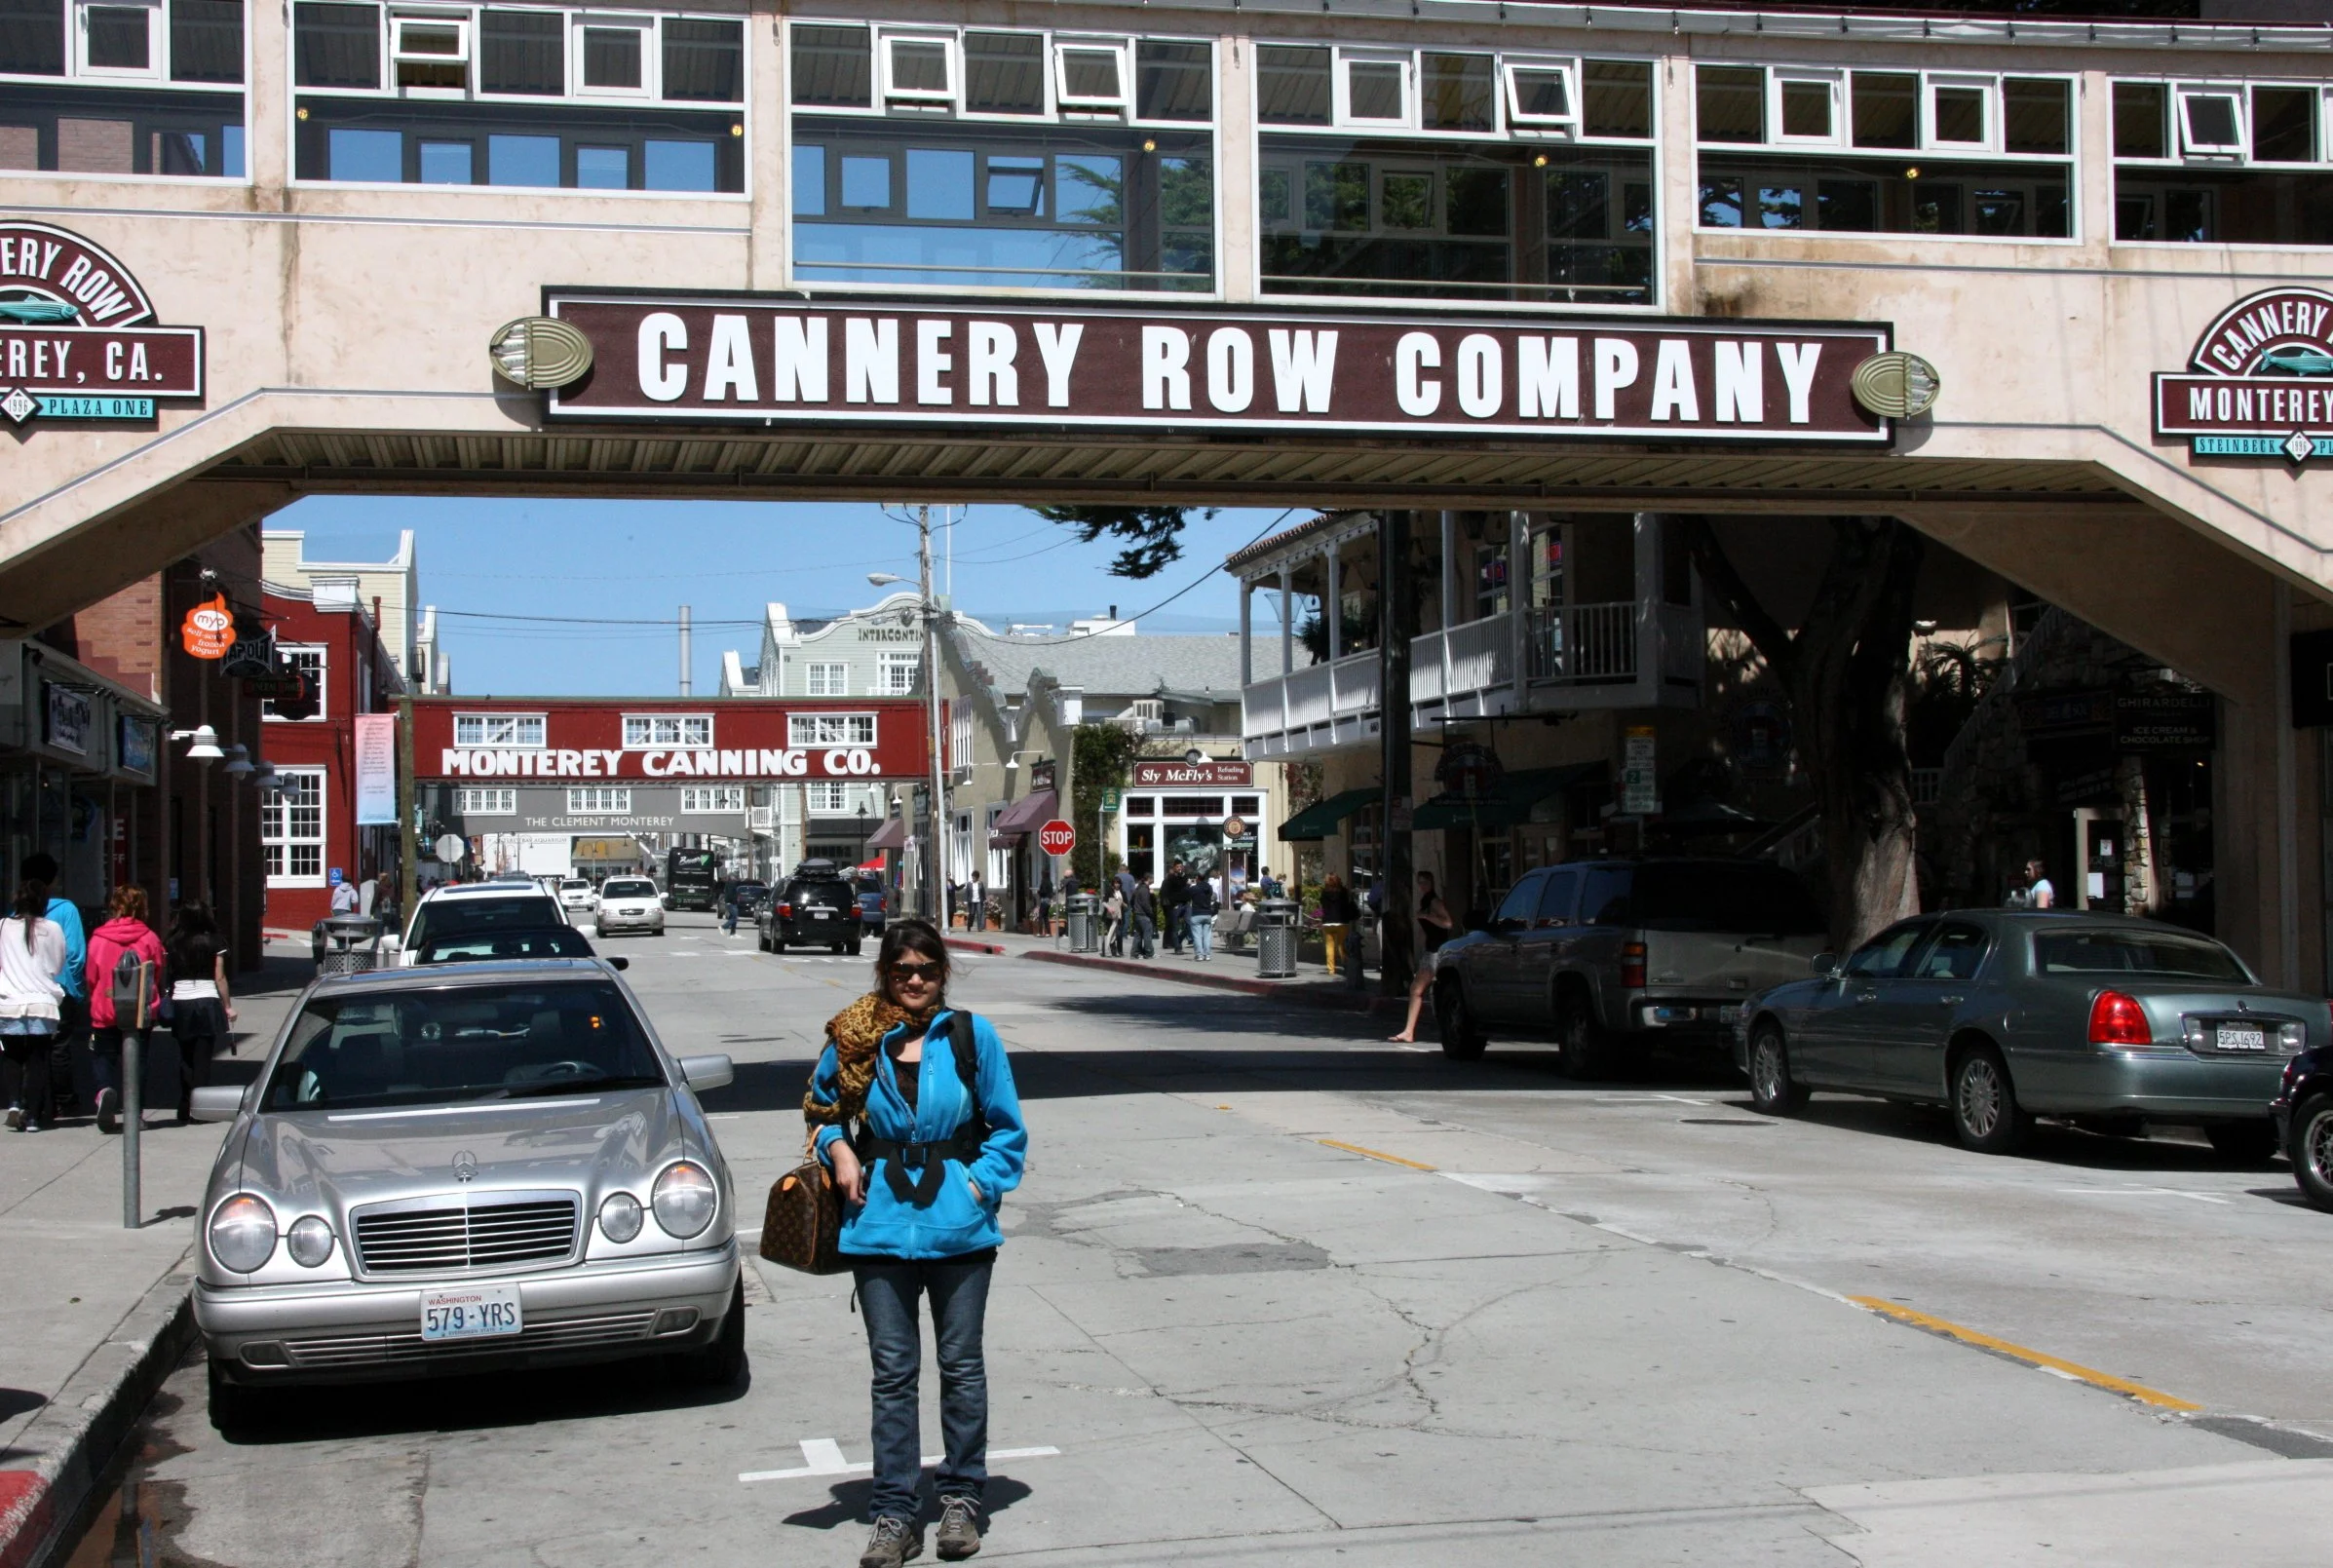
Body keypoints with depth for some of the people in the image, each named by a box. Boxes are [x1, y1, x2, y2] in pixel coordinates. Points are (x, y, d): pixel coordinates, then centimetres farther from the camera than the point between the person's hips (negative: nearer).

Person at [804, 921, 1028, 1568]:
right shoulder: (856, 1040, 2)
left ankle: (961, 1499, 22)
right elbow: (822, 1109, 17)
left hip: (959, 1229, -1)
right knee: (893, 1373, 4)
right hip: (880, 1224, 1)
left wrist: (979, 1186, -8)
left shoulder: (972, 1036, -1)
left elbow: (1006, 1128, 3)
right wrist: (839, 1151, -1)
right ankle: (893, 1514, 11)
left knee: (961, 1366, 8)